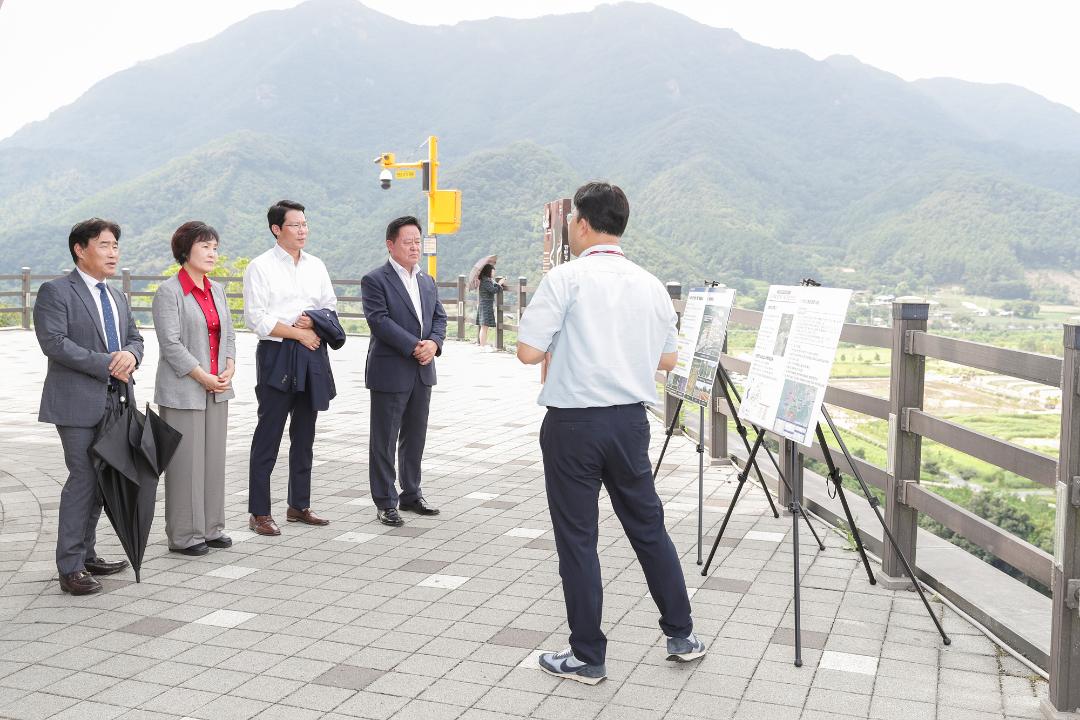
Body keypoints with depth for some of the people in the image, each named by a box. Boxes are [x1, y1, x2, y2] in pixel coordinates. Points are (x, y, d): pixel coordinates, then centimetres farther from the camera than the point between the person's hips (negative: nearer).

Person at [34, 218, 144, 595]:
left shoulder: (116, 297, 18)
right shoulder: (55, 291, -6)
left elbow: (135, 337, 16)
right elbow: (54, 342, -16)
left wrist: (130, 355, -8)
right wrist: (106, 364, -18)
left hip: (114, 402, 8)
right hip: (78, 403, -8)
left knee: (101, 480, 13)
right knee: (83, 479, -9)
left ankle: (86, 554, 24)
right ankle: (70, 568, -2)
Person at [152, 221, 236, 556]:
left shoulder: (217, 290, 13)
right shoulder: (169, 291, -9)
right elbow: (171, 343, -15)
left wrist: (230, 369, -1)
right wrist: (204, 378, -16)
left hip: (217, 390, 7)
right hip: (183, 391, -7)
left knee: (214, 459, 11)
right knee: (186, 462, -2)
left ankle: (210, 527, 22)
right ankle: (183, 535, 8)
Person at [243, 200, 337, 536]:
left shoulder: (316, 266, 12)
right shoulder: (260, 267, -5)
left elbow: (331, 307, 15)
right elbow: (256, 318, -11)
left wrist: (313, 320, -7)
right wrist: (299, 333, -13)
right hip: (276, 355, -6)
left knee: (304, 434, 12)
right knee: (268, 435, -3)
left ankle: (299, 505, 23)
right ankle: (259, 513, 4)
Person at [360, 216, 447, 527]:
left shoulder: (427, 282, 14)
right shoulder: (374, 280, -8)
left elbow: (439, 317, 12)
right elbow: (380, 320, -17)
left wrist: (434, 343, -9)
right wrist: (414, 347, -20)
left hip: (422, 372, 7)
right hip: (390, 371, -7)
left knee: (415, 437, 15)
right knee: (384, 440, 1)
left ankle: (411, 494, 27)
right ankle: (385, 502, 9)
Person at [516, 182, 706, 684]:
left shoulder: (567, 278, -10)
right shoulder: (651, 285, 6)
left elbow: (528, 351, -12)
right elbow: (667, 359, 14)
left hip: (574, 422, -5)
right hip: (631, 419, 5)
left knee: (577, 538, 5)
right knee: (648, 527, 18)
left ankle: (587, 657, 13)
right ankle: (682, 635, 27)